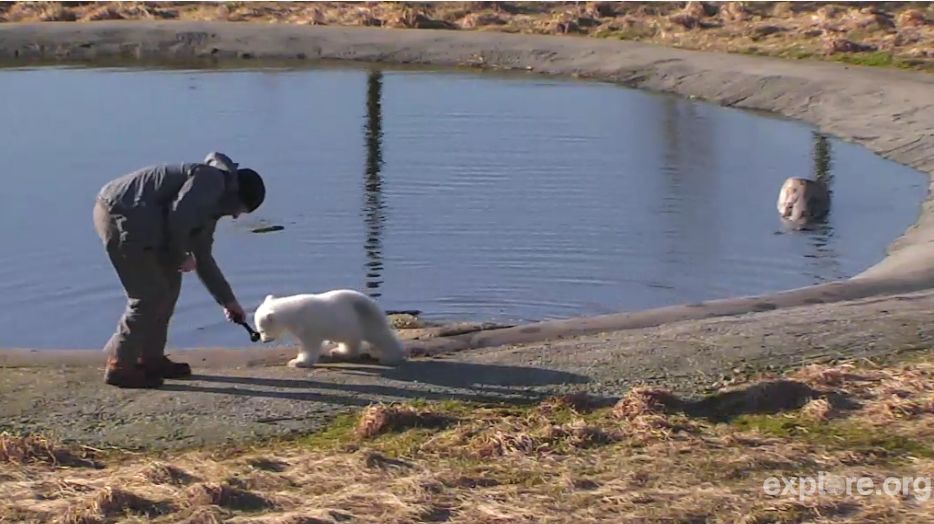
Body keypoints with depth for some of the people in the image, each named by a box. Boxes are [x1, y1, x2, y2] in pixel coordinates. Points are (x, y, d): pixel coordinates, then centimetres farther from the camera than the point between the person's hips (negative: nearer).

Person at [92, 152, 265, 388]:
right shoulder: (211, 180, -9)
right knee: (150, 295, -6)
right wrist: (181, 255, -7)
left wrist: (228, 300, 31)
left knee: (168, 283, 18)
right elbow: (178, 216, -23)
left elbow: (203, 258, 29)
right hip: (120, 216, -11)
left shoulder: (210, 207, 22)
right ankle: (120, 367, 2)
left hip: (133, 220, 11)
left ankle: (151, 359, 25)